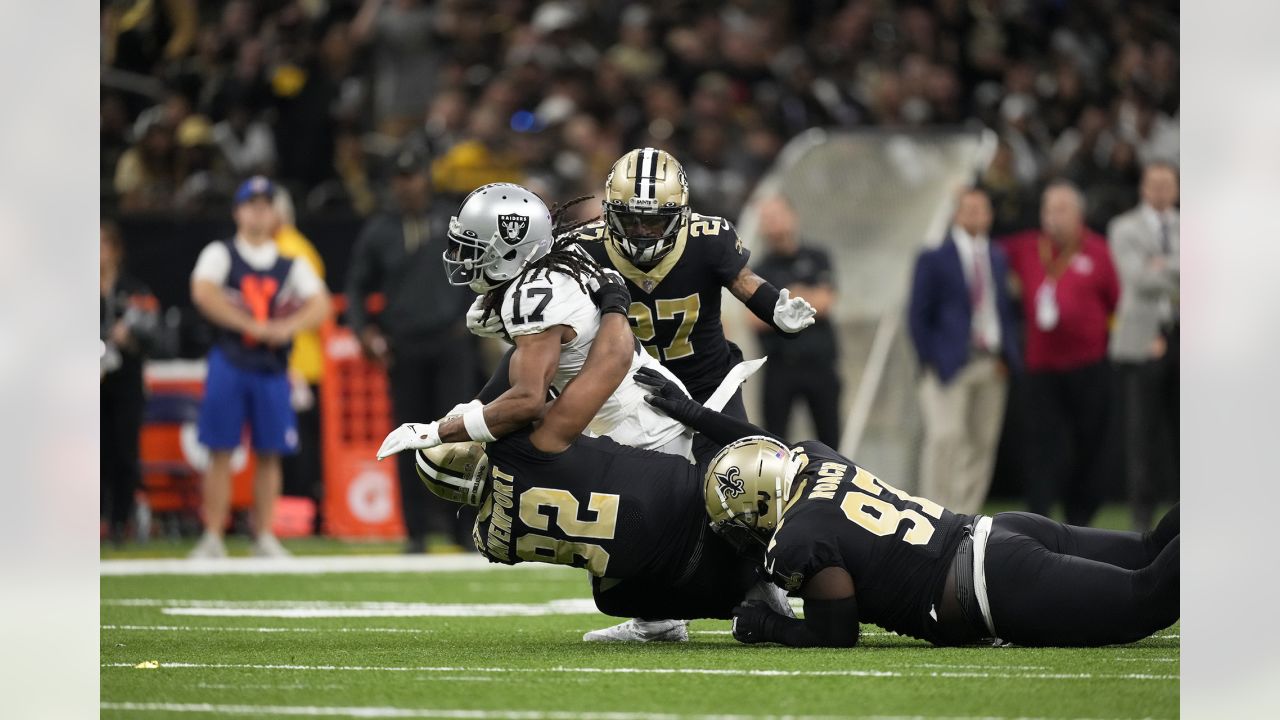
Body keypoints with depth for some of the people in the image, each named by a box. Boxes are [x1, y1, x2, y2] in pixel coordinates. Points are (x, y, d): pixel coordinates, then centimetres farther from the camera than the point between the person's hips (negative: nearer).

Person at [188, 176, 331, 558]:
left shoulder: (291, 264, 13)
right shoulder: (220, 254, 5)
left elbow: (320, 305, 0)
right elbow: (203, 293, -14)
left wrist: (287, 327, -18)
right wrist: (253, 326, -18)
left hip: (274, 368, 3)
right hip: (229, 364, -3)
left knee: (271, 453, 2)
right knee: (220, 451, -3)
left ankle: (264, 537, 9)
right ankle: (212, 538, -2)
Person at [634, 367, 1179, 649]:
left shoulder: (800, 543, -10)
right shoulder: (818, 461, 14)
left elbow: (836, 635, -5)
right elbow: (771, 455, 38)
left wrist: (765, 626, 11)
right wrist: (694, 415, 40)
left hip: (1004, 590, -9)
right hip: (1001, 533, 9)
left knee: (1149, 599, -16)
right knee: (1149, 557, 12)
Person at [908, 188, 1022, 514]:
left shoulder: (998, 259, 16)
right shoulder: (935, 260, 0)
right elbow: (918, 315, -1)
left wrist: (1008, 355, 6)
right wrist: (930, 361, -9)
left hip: (992, 365, 5)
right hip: (952, 362, -5)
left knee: (983, 441, 5)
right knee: (945, 436, -15)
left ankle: (966, 514, 11)